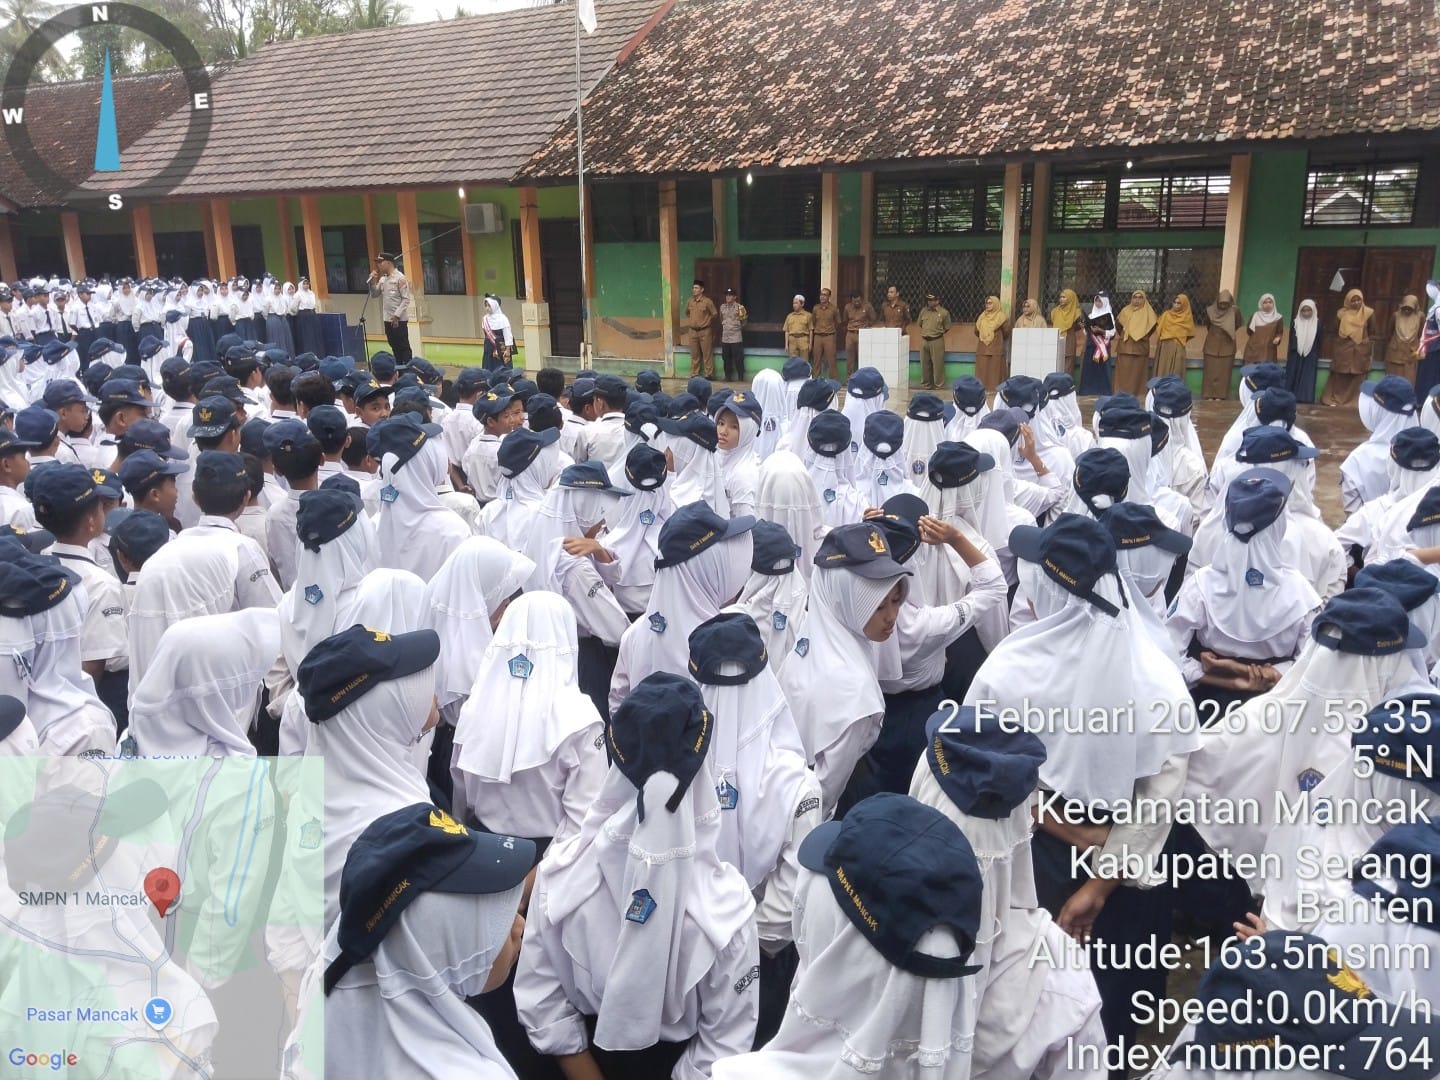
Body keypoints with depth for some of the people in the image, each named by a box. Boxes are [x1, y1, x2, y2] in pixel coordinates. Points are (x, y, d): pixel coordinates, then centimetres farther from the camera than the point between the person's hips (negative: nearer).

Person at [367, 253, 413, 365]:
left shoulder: (400, 278, -10)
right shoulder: (382, 279, 11)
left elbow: (406, 299, -13)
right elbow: (374, 294, 18)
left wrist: (396, 316, -17)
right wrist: (372, 281, 2)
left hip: (399, 320, -7)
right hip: (387, 319, 7)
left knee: (403, 346, -3)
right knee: (394, 347, 12)